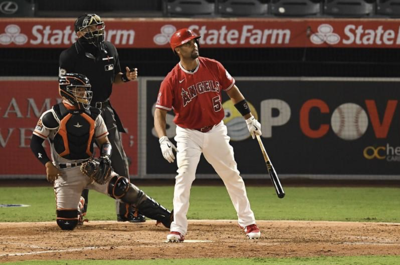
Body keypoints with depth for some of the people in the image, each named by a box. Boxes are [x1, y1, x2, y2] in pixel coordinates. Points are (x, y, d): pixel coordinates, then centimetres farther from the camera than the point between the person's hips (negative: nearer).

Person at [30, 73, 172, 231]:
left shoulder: (93, 115, 5)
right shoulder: (52, 116, -7)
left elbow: (105, 142, 12)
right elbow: (35, 143, -3)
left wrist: (105, 158, -11)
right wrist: (48, 164, -17)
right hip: (66, 174, -2)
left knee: (123, 188, -22)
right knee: (66, 224, -9)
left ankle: (165, 217, -21)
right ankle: (77, 207, 30)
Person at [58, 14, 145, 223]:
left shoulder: (109, 50, 5)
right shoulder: (70, 55, -12)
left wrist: (126, 77, -2)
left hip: (106, 111, 5)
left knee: (118, 160, 4)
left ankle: (126, 210, 11)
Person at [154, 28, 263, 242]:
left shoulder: (213, 68, -7)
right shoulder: (172, 80, -15)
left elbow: (232, 91, 8)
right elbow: (160, 112, -16)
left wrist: (249, 119, 8)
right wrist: (163, 140, -30)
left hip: (216, 130, 3)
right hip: (188, 134, -3)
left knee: (232, 176, 10)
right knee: (184, 176, -18)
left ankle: (247, 222, 24)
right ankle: (178, 229, -14)